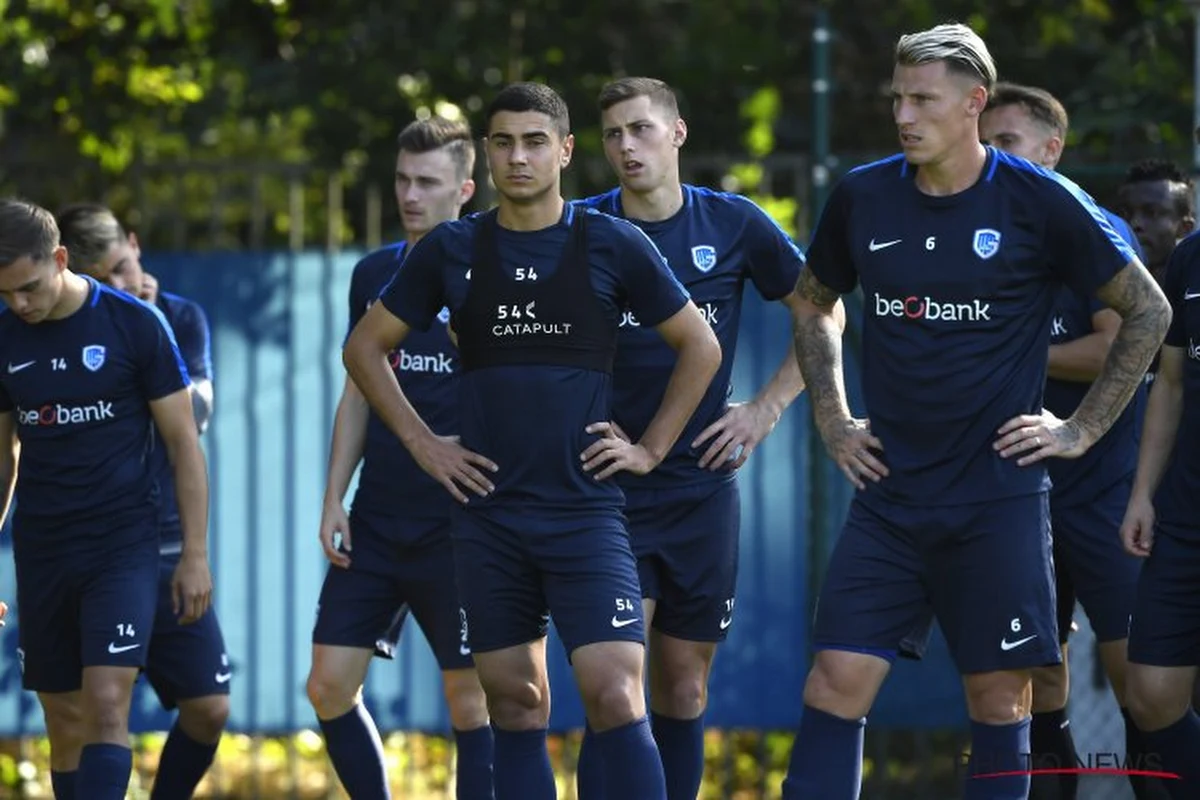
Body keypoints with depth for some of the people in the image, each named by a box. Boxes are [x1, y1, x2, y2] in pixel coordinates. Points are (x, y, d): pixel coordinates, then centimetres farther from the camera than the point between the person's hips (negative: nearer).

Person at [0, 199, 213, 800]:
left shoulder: (136, 325, -6)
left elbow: (183, 443, -2)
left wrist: (195, 554, -5)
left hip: (124, 546, -4)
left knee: (106, 706, -17)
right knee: (65, 723, 6)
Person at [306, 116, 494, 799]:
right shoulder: (373, 275, 9)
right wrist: (333, 499, 9)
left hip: (457, 529, -5)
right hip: (375, 521, 6)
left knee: (470, 699, -2)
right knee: (330, 684, 1)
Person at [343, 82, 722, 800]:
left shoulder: (615, 246, -1)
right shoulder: (451, 251, 5)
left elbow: (701, 346, 9)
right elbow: (366, 347, 15)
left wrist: (652, 448, 2)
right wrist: (421, 442, 7)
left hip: (585, 507, -3)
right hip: (488, 513, 3)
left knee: (615, 696, -15)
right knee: (516, 706, 6)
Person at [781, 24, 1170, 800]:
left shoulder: (1039, 201, -7)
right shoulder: (862, 197, 2)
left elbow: (1149, 311, 2)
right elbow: (814, 307, 22)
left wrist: (1083, 429, -1)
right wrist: (831, 417, 12)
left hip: (999, 495, -3)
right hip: (889, 495, 3)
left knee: (999, 697, 1)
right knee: (838, 679, -6)